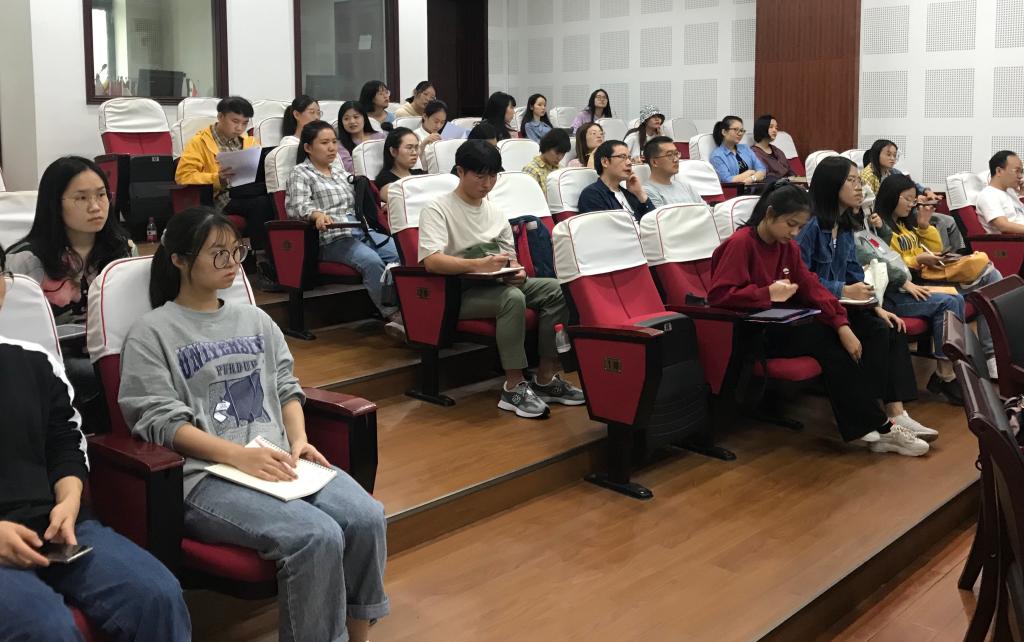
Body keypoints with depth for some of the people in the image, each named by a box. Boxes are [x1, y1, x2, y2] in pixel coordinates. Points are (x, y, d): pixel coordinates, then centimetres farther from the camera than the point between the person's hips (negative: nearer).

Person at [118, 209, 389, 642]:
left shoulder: (255, 320, 20)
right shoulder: (152, 333, 1)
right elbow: (161, 422, -7)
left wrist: (299, 440, -2)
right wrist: (240, 456, -18)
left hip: (278, 461, 6)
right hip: (207, 475, -5)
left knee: (367, 518, -21)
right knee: (317, 537, -30)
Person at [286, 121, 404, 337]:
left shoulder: (340, 172, 28)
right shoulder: (300, 174, 7)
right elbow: (299, 206, -10)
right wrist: (317, 214, -31)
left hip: (361, 231, 6)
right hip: (331, 239, -6)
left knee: (401, 253, -23)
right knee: (371, 260, -35)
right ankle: (393, 315, -32)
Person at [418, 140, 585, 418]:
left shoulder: (495, 213, 16)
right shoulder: (437, 210, -7)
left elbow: (510, 257, 18)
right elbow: (431, 261, -23)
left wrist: (516, 272, -7)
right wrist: (479, 265, -35)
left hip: (497, 284, 7)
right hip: (458, 292, -7)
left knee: (556, 289, -14)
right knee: (513, 298, -34)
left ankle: (545, 379, -12)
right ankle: (514, 388, -27)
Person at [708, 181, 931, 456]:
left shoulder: (788, 246, 9)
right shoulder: (740, 243, -14)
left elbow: (811, 286, 2)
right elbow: (717, 295, -21)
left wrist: (842, 324, -12)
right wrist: (768, 294, -24)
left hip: (779, 326, 8)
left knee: (839, 336, -13)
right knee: (825, 340, -21)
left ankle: (870, 426, -13)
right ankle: (878, 427, -13)